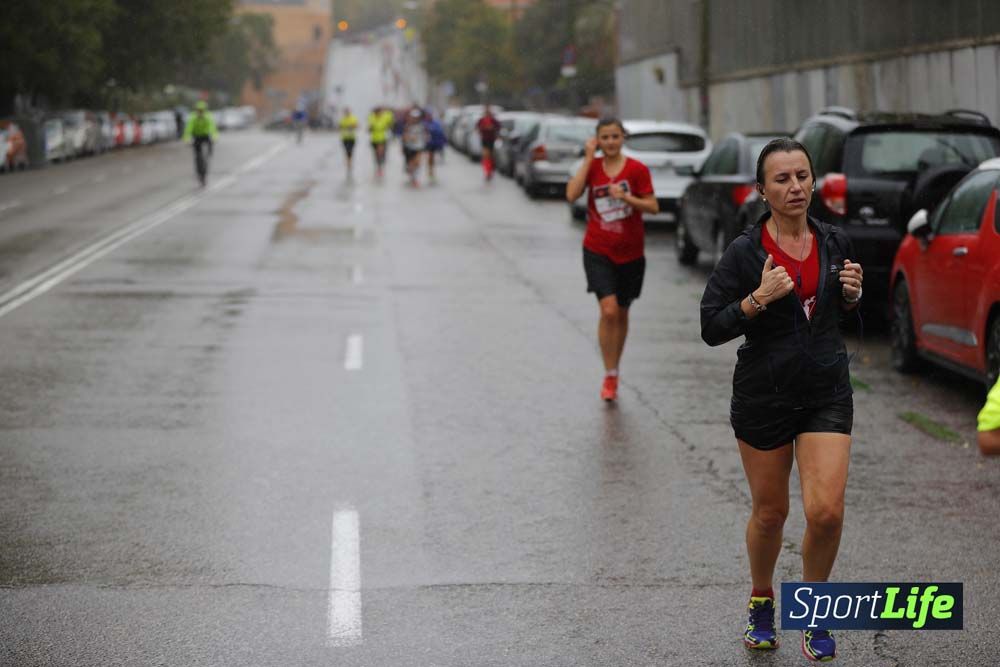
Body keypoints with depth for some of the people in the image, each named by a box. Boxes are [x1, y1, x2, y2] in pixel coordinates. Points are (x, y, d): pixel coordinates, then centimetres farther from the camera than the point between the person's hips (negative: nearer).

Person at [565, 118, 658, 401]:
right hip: (598, 252, -1)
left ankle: (614, 371, 31)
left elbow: (653, 206, -6)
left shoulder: (637, 169, -5)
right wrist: (588, 158, -13)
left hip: (630, 252, 1)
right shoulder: (592, 167, 0)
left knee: (622, 313, 13)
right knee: (608, 310, -16)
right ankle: (610, 377, -8)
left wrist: (626, 197, -22)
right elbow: (572, 194, -15)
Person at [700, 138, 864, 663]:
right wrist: (758, 299, -23)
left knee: (826, 511, -11)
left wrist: (852, 293, -4)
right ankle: (761, 603, 36)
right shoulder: (744, 252, -9)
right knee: (769, 512, 10)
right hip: (764, 396, -2)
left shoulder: (834, 242, 3)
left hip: (827, 393, 2)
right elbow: (711, 329, -10)